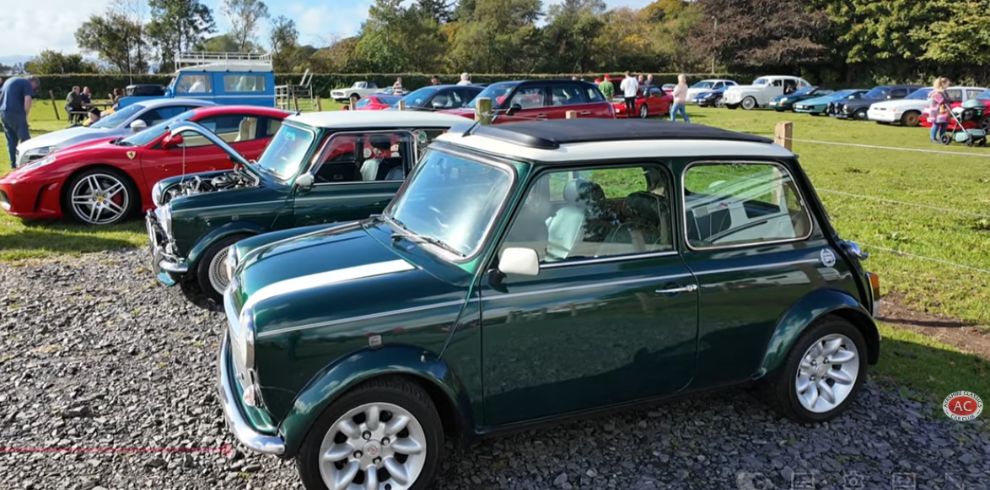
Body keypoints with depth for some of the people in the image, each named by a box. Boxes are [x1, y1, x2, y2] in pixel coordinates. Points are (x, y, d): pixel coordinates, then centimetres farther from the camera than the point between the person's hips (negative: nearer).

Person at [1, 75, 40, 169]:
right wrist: (25, 114, -2)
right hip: (15, 113, -8)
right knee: (24, 138, -3)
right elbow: (27, 100, -15)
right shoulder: (27, 84, -2)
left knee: (11, 139, 13)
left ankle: (13, 163, 15)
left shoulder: (9, 80, 24)